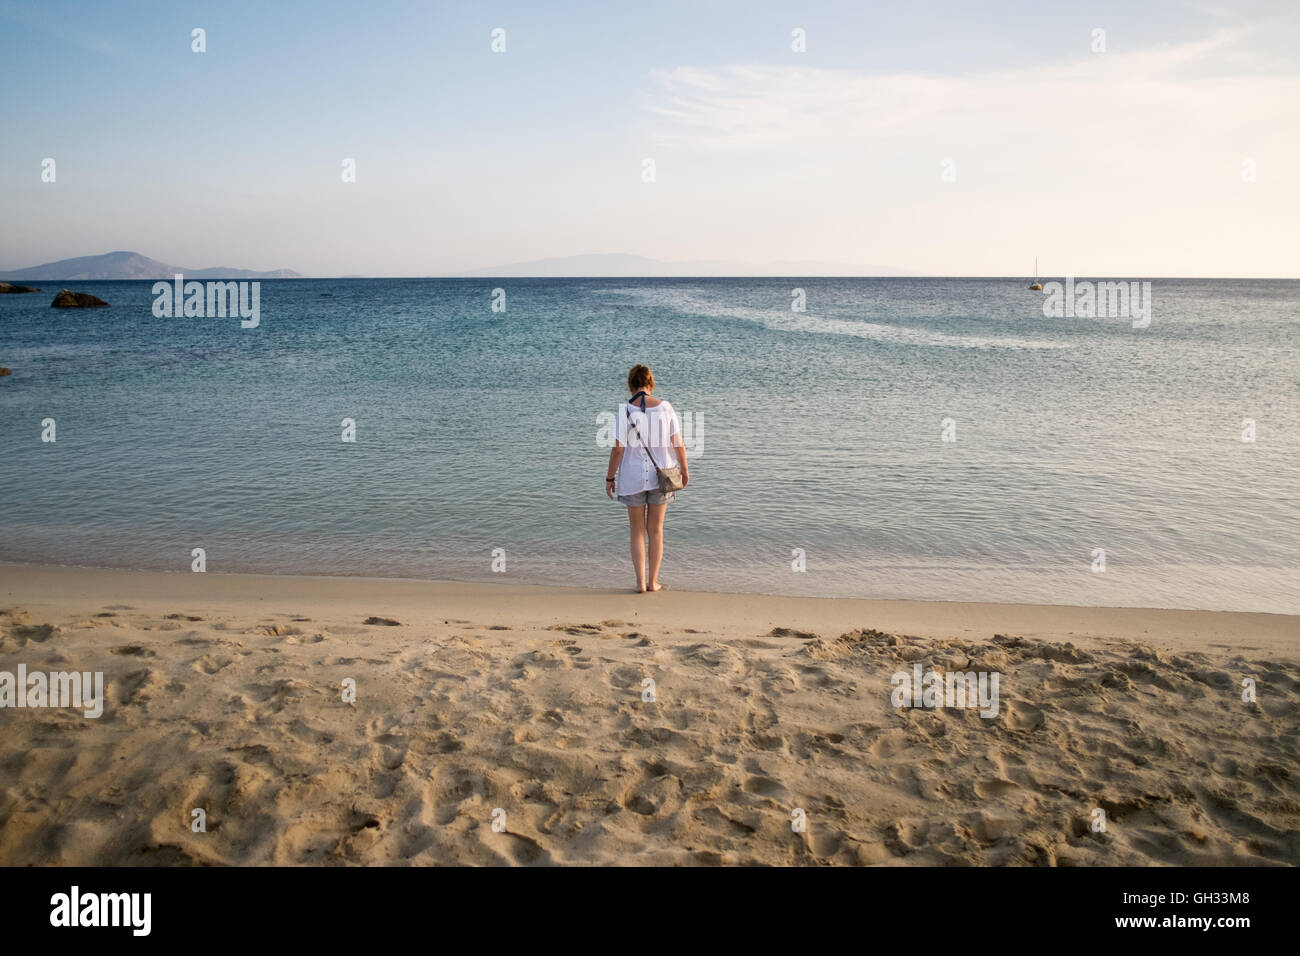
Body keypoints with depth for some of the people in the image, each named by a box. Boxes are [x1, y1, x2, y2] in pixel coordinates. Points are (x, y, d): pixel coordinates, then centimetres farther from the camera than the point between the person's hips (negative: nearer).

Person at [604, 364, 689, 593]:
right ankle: (653, 582, 18)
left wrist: (610, 478, 0)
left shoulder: (625, 410, -11)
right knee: (656, 530, 14)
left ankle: (641, 582, 10)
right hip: (661, 476, 1)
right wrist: (684, 470, 12)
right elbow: (678, 444, -2)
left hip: (633, 476, -1)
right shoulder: (665, 407, -6)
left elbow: (618, 449, -10)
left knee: (637, 530, 12)